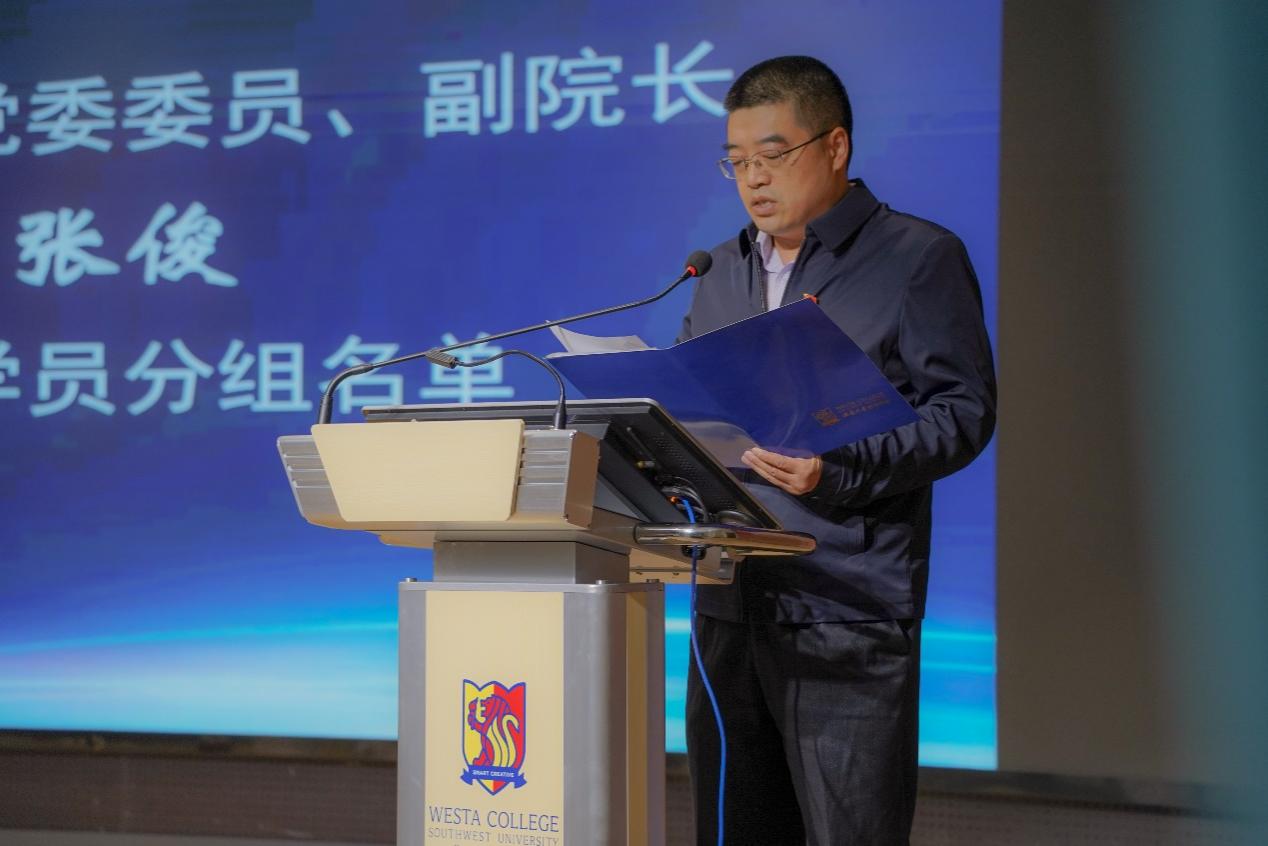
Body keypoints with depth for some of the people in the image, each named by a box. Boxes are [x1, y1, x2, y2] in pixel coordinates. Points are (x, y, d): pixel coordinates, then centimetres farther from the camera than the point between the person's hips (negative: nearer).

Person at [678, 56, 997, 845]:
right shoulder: (724, 271, 17)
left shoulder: (920, 257, -1)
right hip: (728, 606, 6)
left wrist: (840, 473, -21)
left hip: (848, 615, -6)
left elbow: (964, 410, -8)